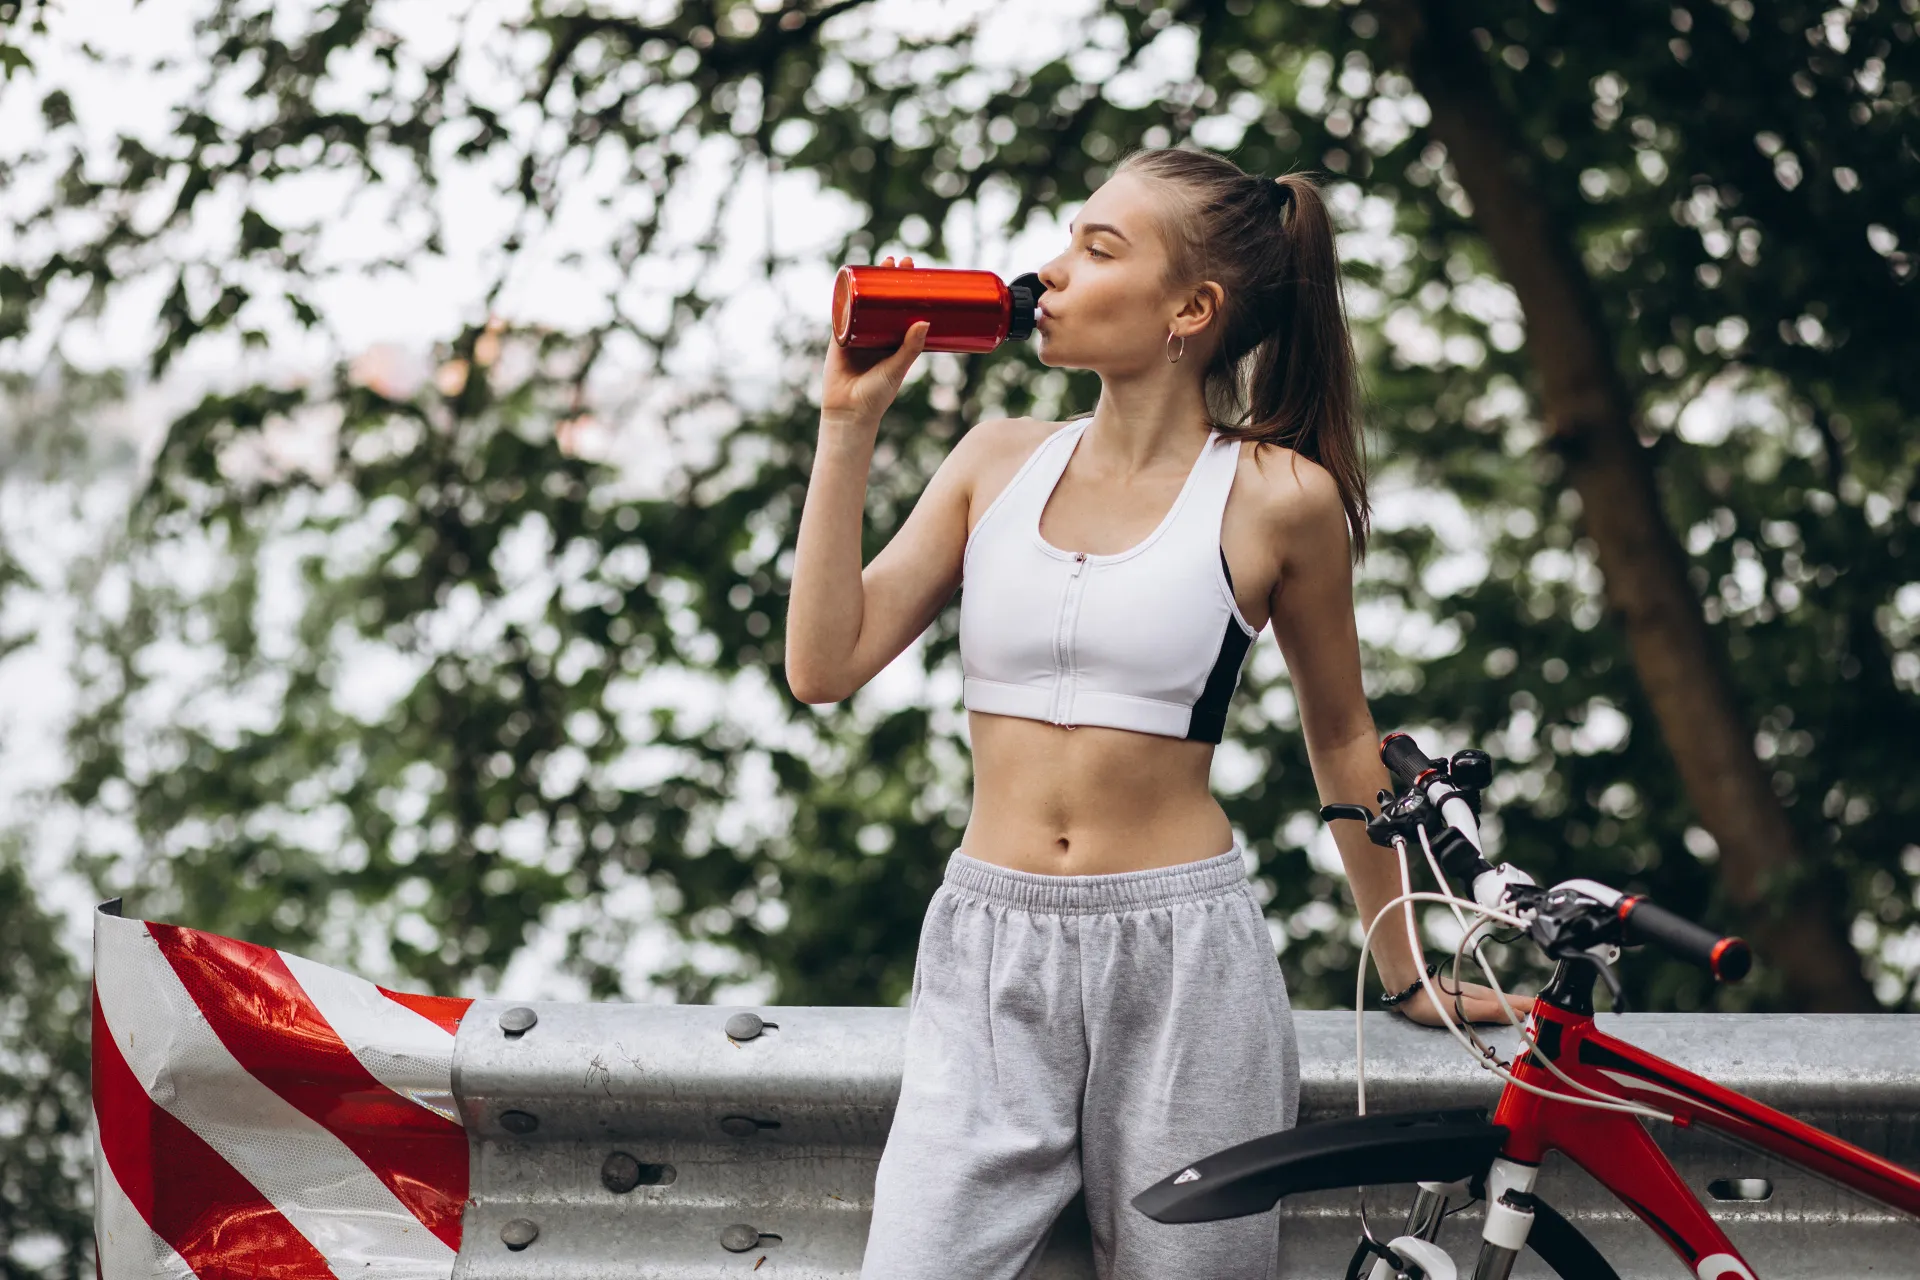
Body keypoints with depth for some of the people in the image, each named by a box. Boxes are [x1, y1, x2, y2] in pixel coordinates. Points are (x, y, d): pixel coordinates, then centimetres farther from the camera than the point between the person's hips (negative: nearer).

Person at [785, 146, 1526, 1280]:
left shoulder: (1274, 497, -2)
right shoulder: (1000, 462, 7)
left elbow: (1341, 736, 10)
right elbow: (825, 665, 1)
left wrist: (1405, 968, 16)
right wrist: (852, 419, 0)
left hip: (1184, 969, -2)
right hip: (988, 966, 3)